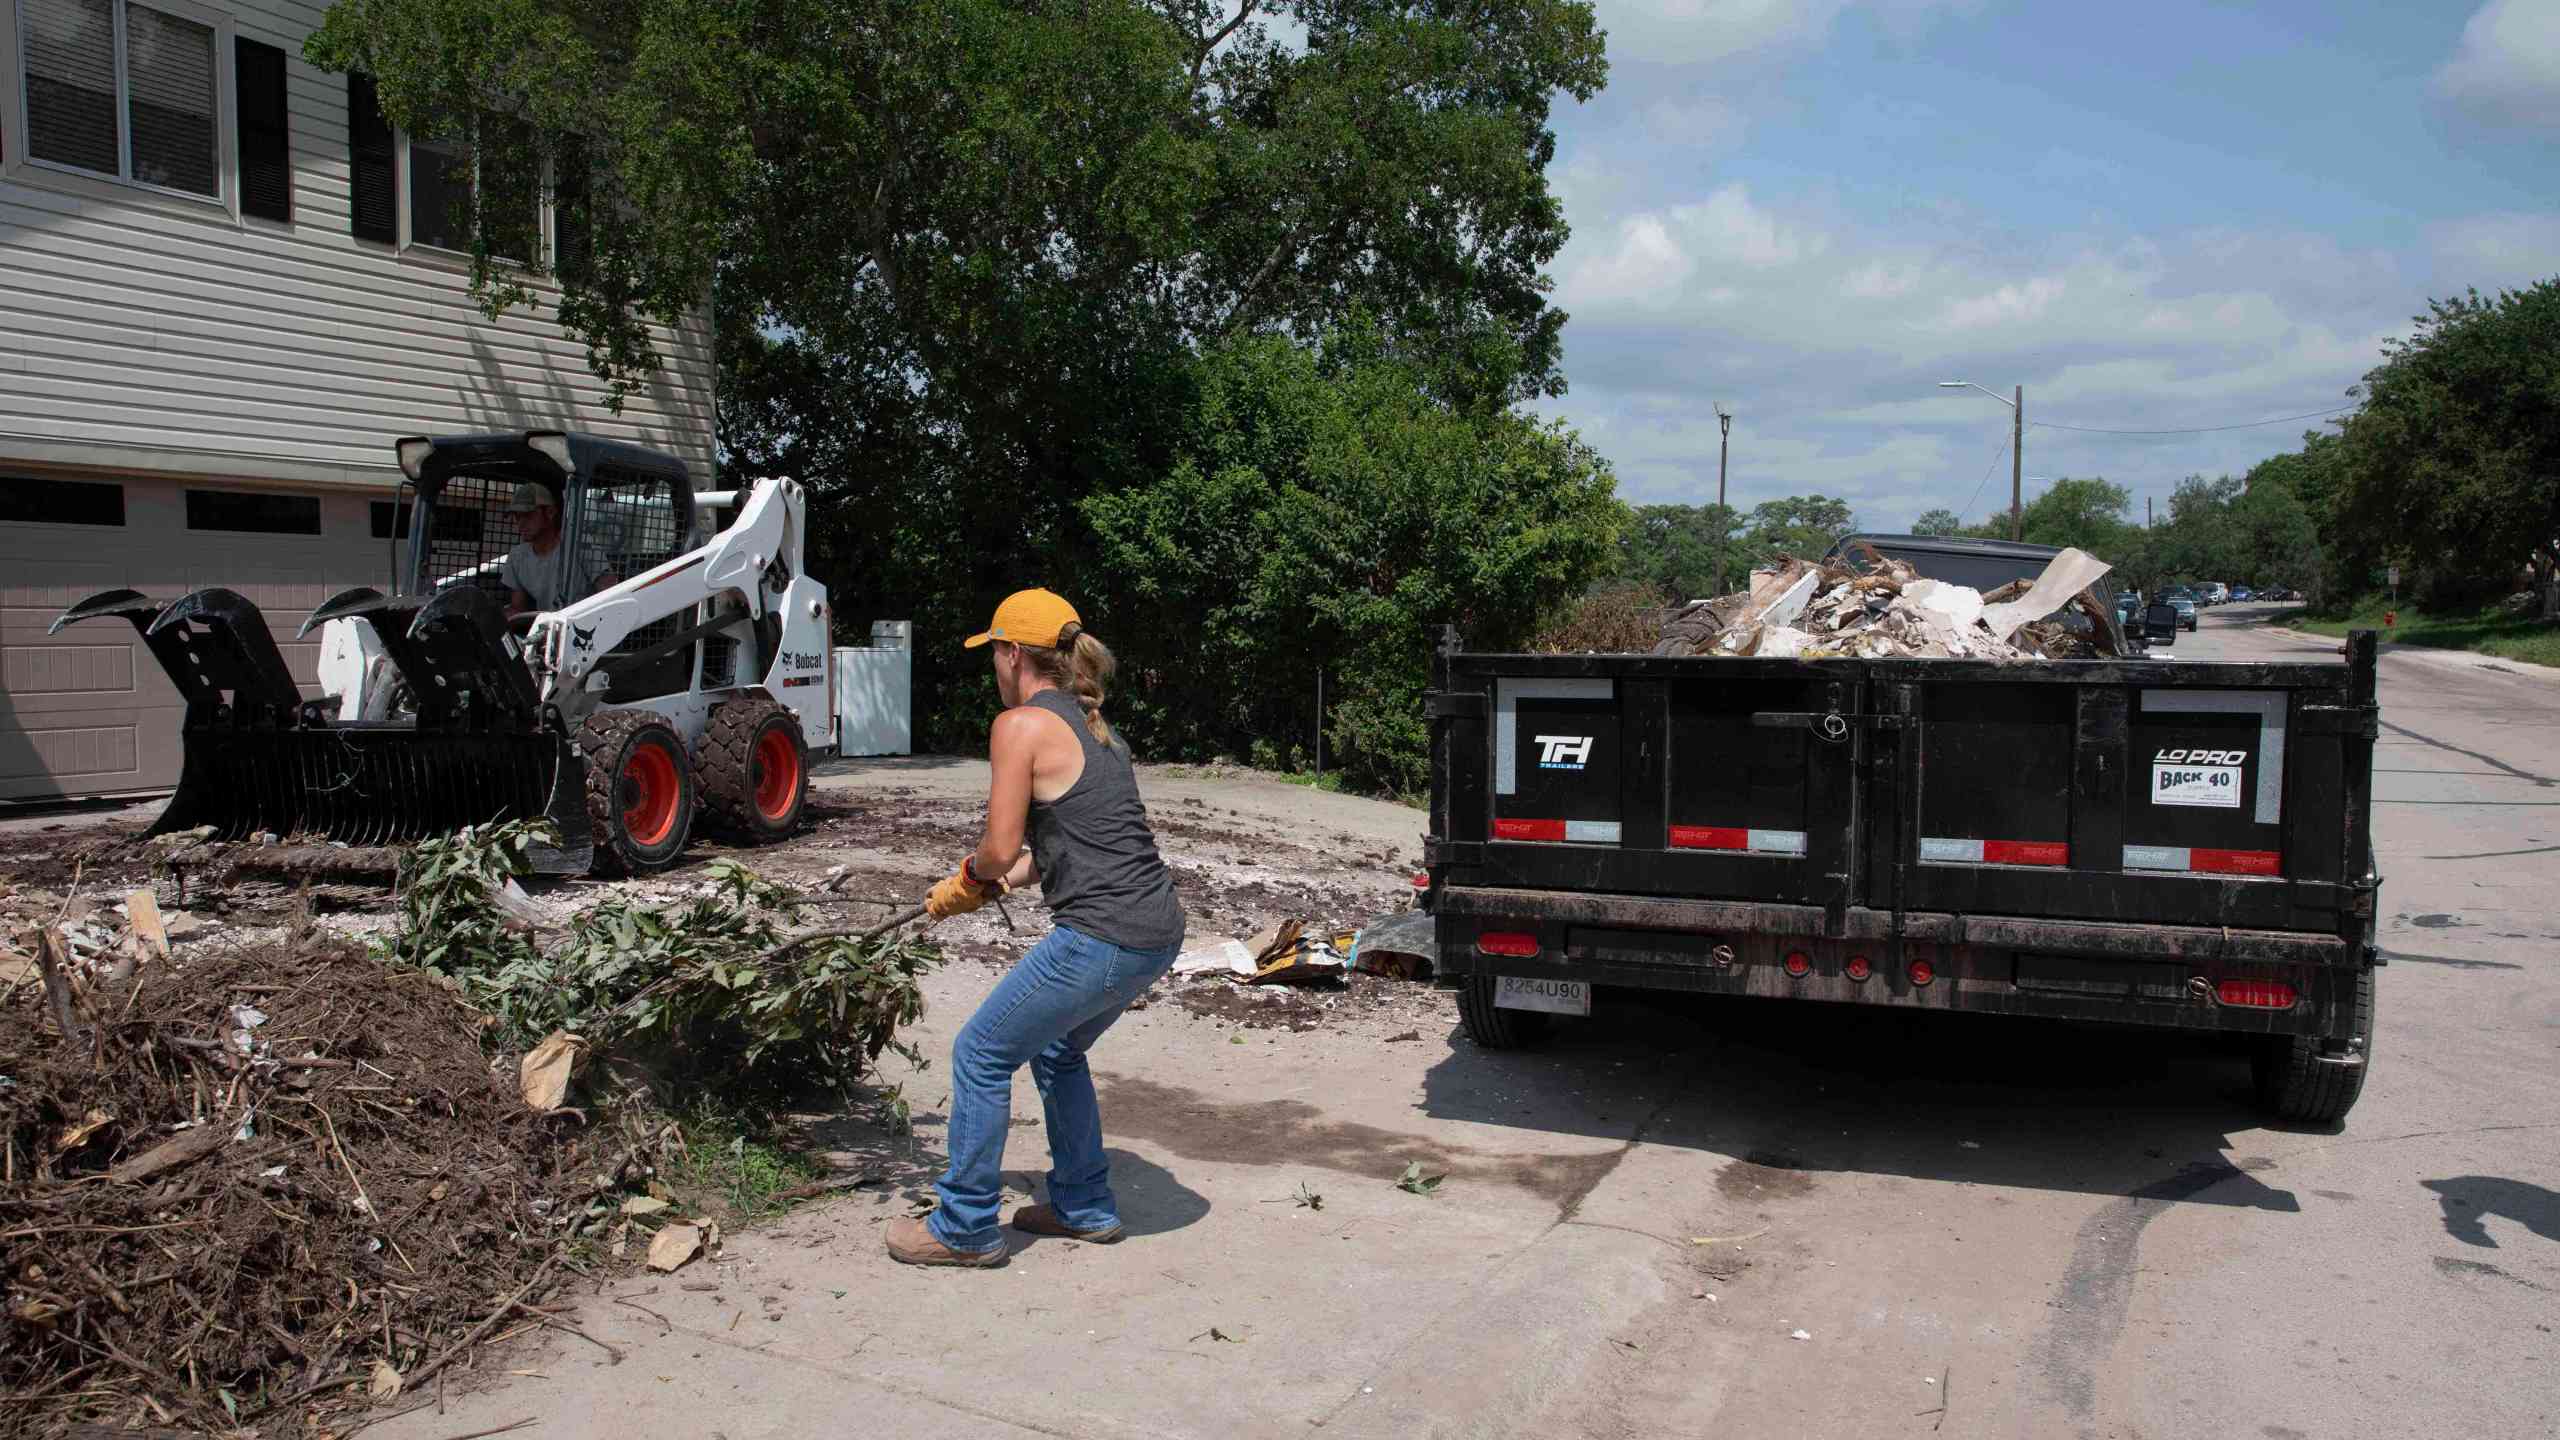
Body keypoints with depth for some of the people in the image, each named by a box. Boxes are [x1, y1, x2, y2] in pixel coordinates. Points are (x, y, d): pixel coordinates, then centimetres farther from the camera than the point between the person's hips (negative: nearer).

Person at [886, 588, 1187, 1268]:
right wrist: (975, 888, 25)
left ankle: (965, 1229, 19)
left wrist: (971, 876, 11)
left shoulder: (1021, 725, -9)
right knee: (1057, 1051, 28)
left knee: (982, 1055, 8)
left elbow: (1000, 850, -12)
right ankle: (1085, 1207, 36)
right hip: (1159, 931, 9)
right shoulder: (1094, 725, 18)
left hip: (1102, 937, -9)